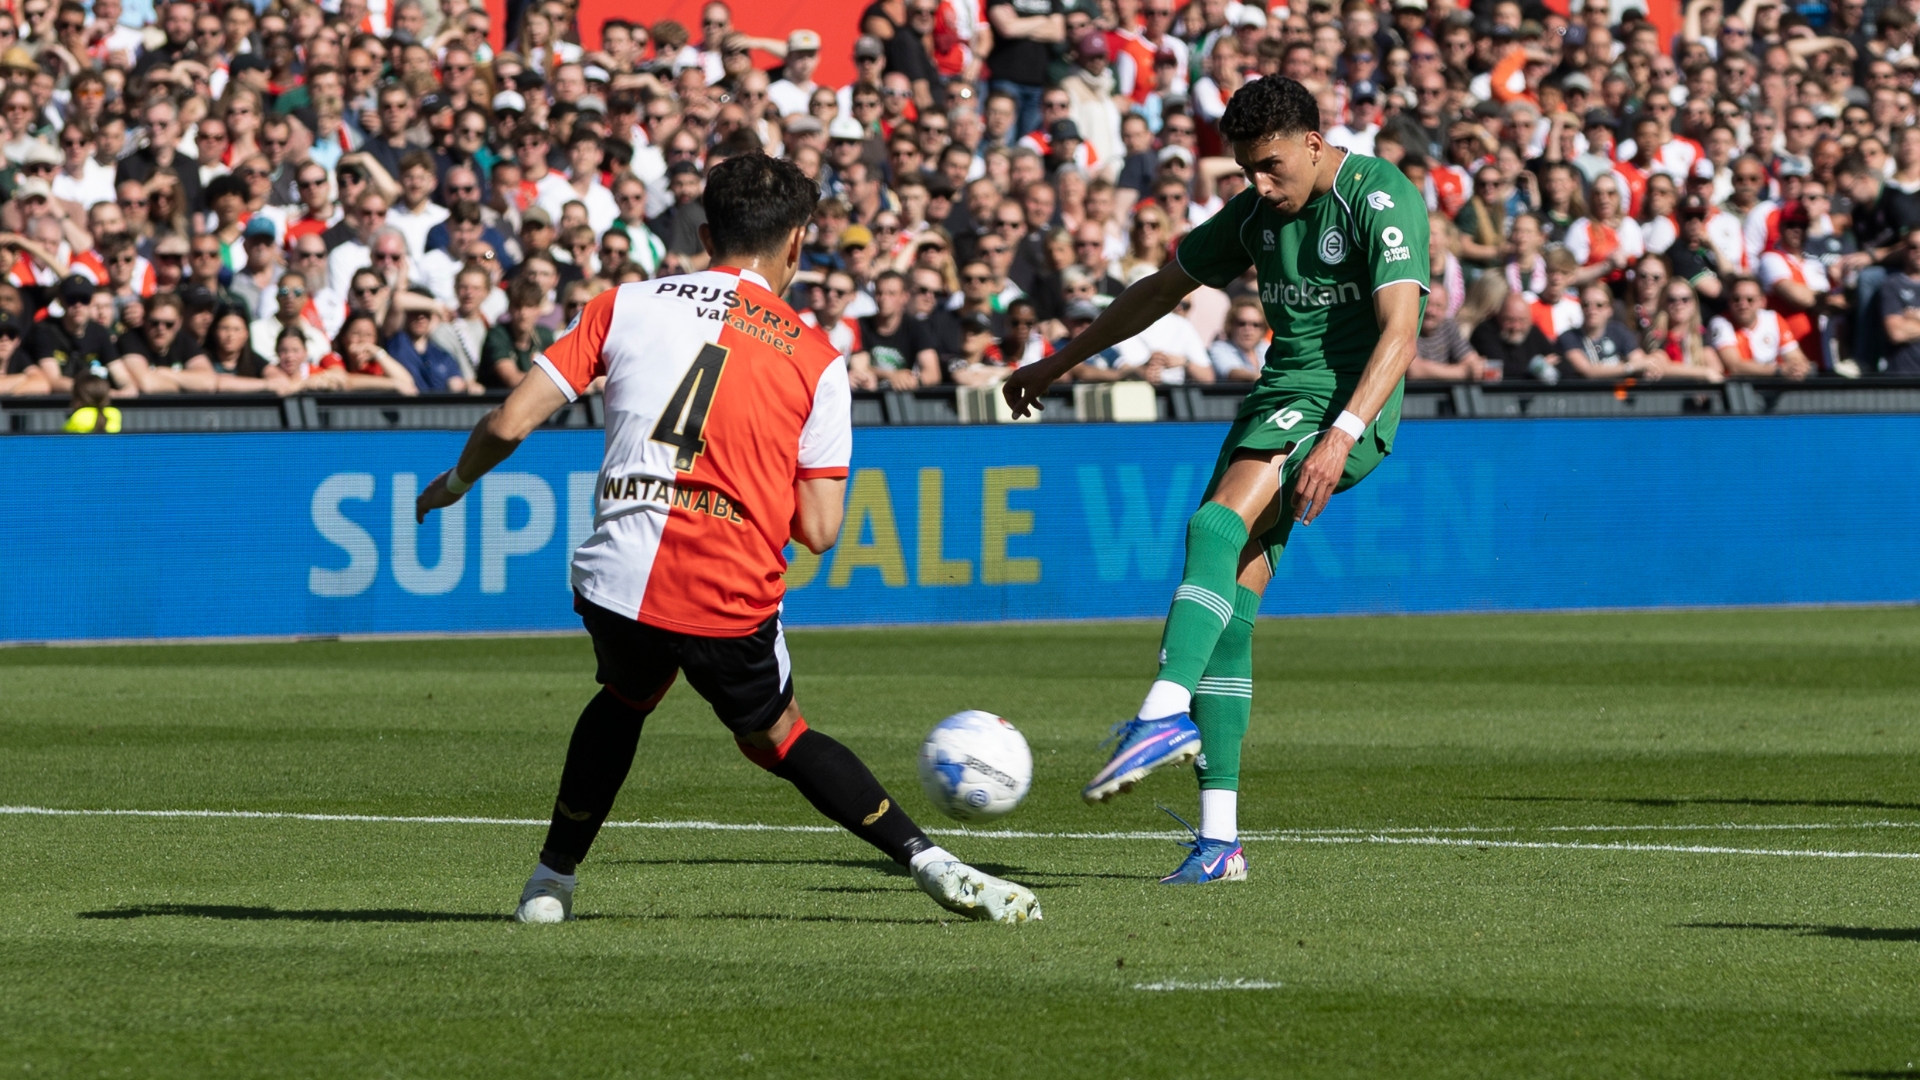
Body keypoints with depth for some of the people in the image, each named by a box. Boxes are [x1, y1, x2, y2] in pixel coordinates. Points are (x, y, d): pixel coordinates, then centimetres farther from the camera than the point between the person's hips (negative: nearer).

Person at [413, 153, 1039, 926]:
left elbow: (511, 421, 4)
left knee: (625, 700, 33)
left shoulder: (626, 305, 7)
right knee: (777, 736, 22)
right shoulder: (816, 361, 5)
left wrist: (455, 482, 23)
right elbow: (819, 530, 1)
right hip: (731, 599, -1)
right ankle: (930, 860, 7)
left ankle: (552, 880, 32)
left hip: (617, 581, 1)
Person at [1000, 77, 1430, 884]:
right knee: (1228, 609, -3)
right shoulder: (1257, 212, 14)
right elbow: (1160, 292, 27)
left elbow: (1399, 333, -20)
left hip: (1346, 402, -7)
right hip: (1277, 396, 7)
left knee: (1215, 527, -31)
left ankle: (1166, 713, -45)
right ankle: (1218, 839, -4)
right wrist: (1058, 364, 30)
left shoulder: (1382, 200, -10)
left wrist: (1340, 436, -31)